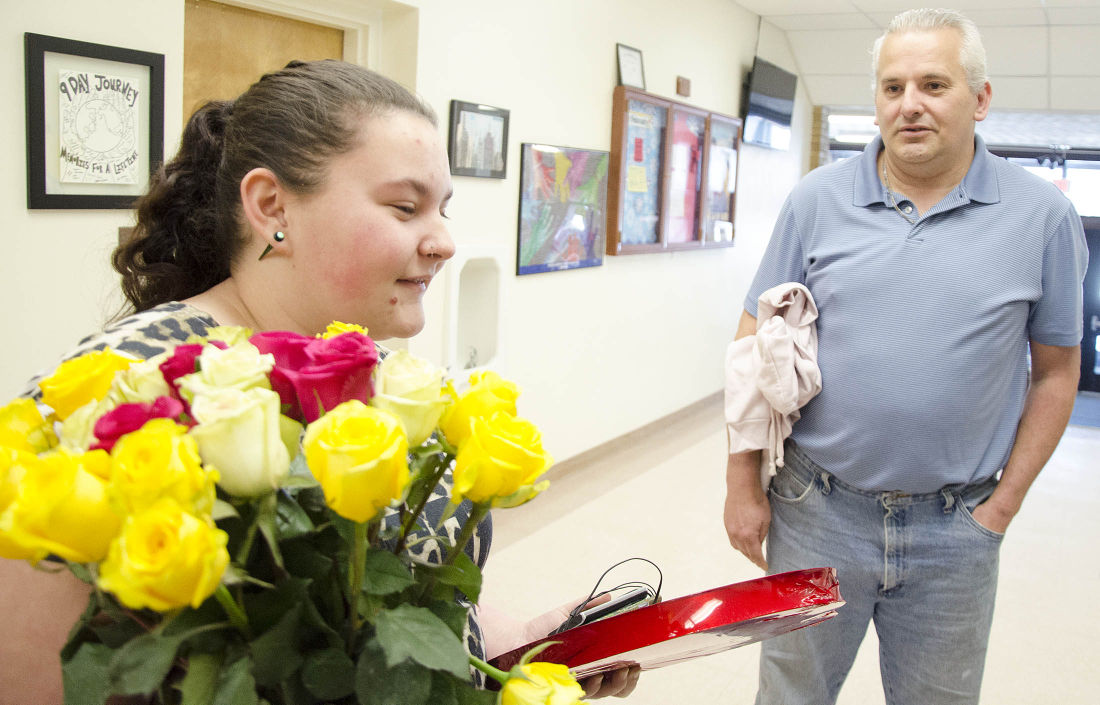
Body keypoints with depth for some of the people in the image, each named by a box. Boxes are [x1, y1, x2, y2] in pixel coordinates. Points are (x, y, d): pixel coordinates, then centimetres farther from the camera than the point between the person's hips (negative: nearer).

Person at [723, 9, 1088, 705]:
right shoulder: (818, 200, -2)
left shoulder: (1043, 215, -2)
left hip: (954, 531, 0)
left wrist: (1005, 502, 0)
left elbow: (1055, 370, 4)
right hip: (817, 512, 0)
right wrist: (744, 486, -2)